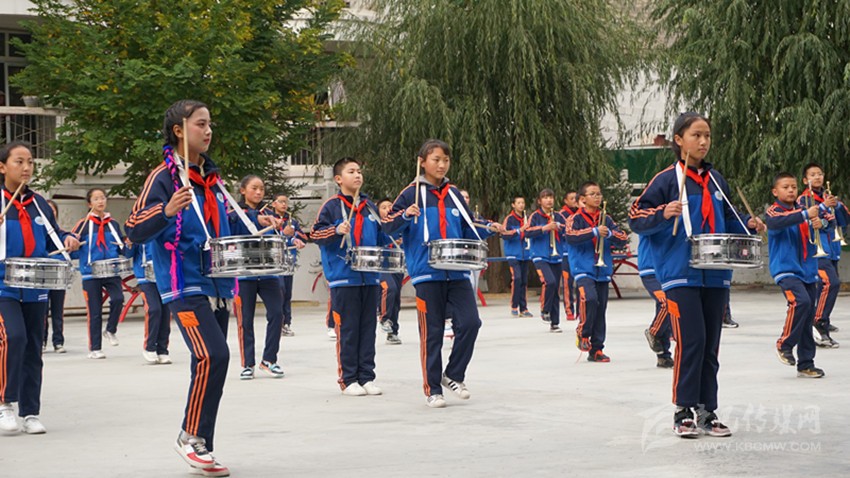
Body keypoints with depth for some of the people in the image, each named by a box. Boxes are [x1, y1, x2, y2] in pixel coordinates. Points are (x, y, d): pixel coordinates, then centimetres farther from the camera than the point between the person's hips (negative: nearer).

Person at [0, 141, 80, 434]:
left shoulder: (39, 204, 12)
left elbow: (51, 238, 22)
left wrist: (67, 240, 1)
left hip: (35, 289, 5)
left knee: (33, 349, 7)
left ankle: (30, 413, 16)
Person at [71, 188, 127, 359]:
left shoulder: (113, 224, 11)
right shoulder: (84, 224, 1)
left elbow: (121, 247, 19)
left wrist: (126, 248, -2)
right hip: (91, 274, -2)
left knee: (118, 298, -21)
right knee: (95, 312, 0)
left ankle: (111, 330, 5)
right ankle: (94, 348, 12)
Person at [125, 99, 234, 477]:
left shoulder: (211, 177, 16)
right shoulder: (164, 176, -7)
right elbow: (135, 231, -14)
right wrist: (167, 210, -31)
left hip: (217, 284, 8)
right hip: (184, 285, -8)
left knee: (210, 364, 8)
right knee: (212, 356, -21)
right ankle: (191, 437, -6)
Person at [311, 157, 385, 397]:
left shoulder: (369, 206, 14)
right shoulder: (332, 206, -2)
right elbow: (316, 233, -6)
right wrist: (336, 231, -21)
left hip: (369, 277, 5)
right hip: (343, 278, -5)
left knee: (368, 328, 7)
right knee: (347, 329, -3)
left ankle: (367, 376, 12)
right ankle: (348, 379, 4)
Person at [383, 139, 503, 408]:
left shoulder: (454, 194, 14)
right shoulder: (412, 194, 1)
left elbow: (467, 229, 21)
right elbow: (389, 227, -3)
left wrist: (488, 229, 3)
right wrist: (406, 216, -21)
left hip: (457, 272, 4)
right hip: (427, 274, -4)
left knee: (470, 322, -8)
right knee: (431, 332, 0)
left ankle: (453, 375, 12)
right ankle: (432, 390, 10)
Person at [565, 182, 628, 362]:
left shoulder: (606, 219, 12)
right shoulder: (576, 218, 1)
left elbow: (623, 238, 5)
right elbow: (570, 236, -18)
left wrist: (609, 233, -15)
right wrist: (595, 231, -23)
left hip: (603, 270, 4)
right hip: (583, 269, -4)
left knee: (600, 309, 5)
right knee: (589, 298, -27)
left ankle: (596, 350, 13)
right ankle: (583, 333, -4)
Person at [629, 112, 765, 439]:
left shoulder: (715, 180, 13)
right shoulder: (666, 180, -4)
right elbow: (637, 220, -6)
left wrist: (748, 225, 5)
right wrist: (664, 214, -23)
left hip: (716, 276, 6)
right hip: (681, 274, -6)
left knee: (710, 344, 8)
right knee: (691, 341, -10)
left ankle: (707, 411, 15)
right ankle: (683, 412, 0)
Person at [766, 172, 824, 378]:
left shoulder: (804, 210, 12)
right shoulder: (773, 211, -4)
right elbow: (775, 223, -25)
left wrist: (820, 223, -19)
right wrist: (805, 215, -36)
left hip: (808, 270, 6)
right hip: (785, 269, -5)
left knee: (808, 318, 5)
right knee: (801, 301, -27)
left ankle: (806, 364, 12)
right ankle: (784, 344, -8)